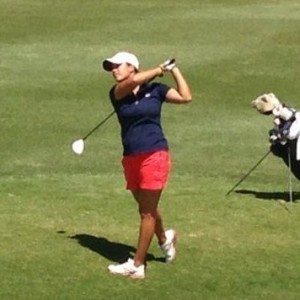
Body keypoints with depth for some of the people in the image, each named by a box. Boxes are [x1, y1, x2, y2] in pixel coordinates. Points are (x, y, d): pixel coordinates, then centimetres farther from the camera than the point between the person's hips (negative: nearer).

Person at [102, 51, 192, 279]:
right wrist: (160, 69, -6)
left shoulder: (155, 90, 2)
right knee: (146, 208, 17)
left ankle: (137, 264, 3)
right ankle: (164, 238, 45)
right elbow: (133, 81, -16)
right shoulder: (117, 93, 4)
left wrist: (174, 70, 2)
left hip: (154, 155, -4)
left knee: (147, 211, -2)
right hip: (131, 158, 4)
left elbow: (186, 97, -3)